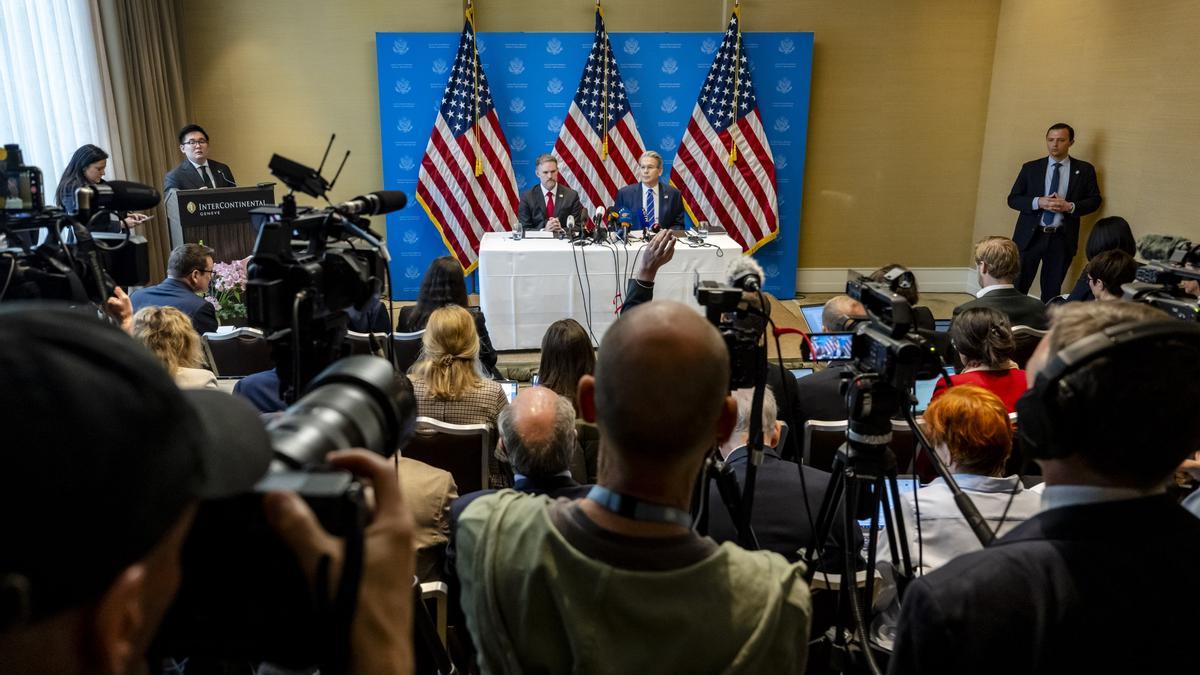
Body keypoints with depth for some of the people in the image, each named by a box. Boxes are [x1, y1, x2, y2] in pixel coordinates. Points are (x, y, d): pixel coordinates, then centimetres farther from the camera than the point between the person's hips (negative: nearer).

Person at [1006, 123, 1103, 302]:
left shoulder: (1084, 169, 5)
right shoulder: (1030, 168, 5)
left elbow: (1094, 200, 6)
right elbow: (1013, 199, 4)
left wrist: (1070, 206, -13)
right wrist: (1038, 202, -14)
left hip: (1061, 238, 0)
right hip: (1030, 235, 0)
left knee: (1052, 292, 8)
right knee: (1018, 287, -2)